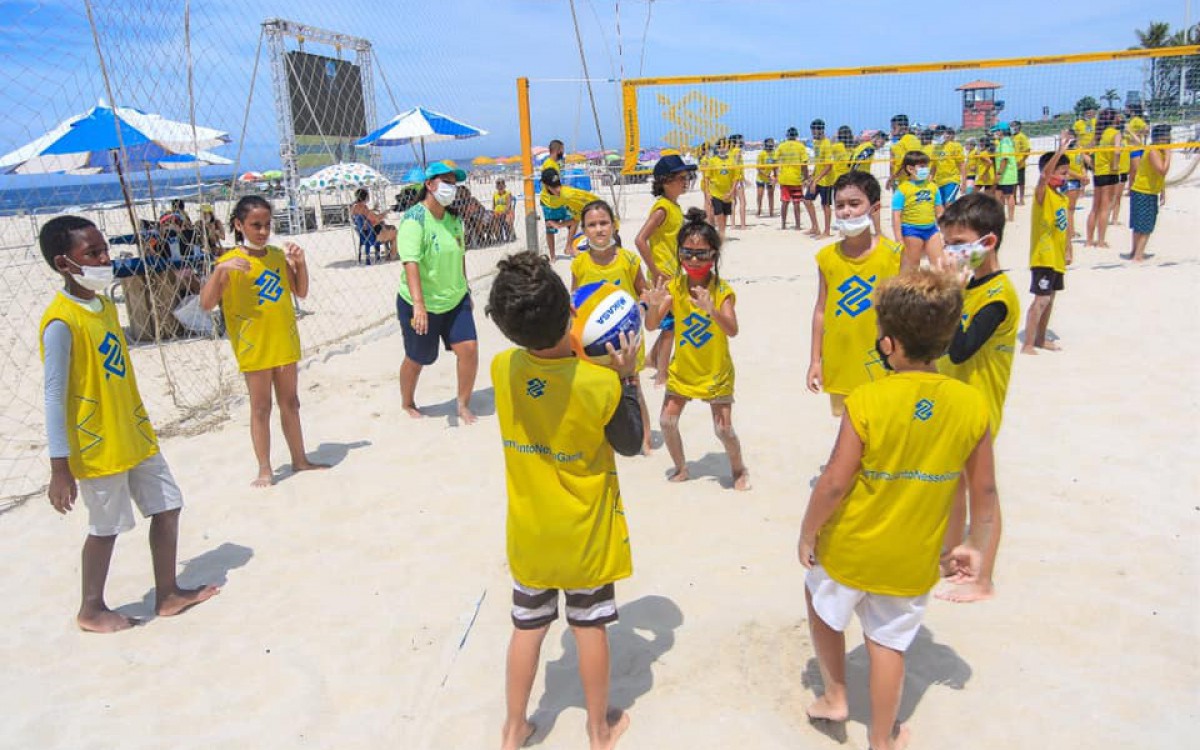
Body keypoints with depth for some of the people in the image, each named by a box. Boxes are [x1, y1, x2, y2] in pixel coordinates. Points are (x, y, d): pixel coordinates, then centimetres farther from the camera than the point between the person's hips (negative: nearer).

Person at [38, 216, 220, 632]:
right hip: (97, 448, -8)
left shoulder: (105, 305, 6)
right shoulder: (61, 322, -20)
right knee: (106, 528, 6)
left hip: (135, 437, 8)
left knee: (167, 506, 12)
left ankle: (167, 593, 27)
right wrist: (60, 468, -19)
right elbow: (54, 398, -19)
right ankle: (91, 610, 28)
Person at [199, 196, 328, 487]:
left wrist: (300, 263, -3)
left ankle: (300, 459, 27)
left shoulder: (278, 255, 5)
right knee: (261, 408, 4)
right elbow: (206, 304, -17)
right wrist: (220, 270, -29)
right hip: (254, 347, -5)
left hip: (284, 344, 5)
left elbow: (301, 292, 12)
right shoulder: (229, 262, -10)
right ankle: (264, 469, 14)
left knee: (290, 403, 15)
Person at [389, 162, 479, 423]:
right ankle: (407, 403, 37)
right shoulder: (414, 219, -18)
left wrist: (465, 290, 19)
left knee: (469, 348, -8)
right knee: (416, 359, 10)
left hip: (455, 301, 5)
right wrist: (418, 304, -37)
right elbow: (411, 262, -28)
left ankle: (463, 404, 12)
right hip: (421, 305, -5)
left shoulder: (453, 218, 3)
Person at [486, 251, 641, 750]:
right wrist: (626, 378, -4)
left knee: (527, 627, 19)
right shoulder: (602, 383, -26)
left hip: (529, 531, 3)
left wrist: (574, 348, 4)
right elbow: (630, 444, -8)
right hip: (586, 532, -2)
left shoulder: (502, 368, -16)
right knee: (589, 627, 16)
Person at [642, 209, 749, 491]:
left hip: (716, 372, -3)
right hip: (682, 369, 3)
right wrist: (653, 306, -32)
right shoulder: (674, 287, -7)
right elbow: (651, 326, -11)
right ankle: (681, 468, 25)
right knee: (667, 421, 0)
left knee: (723, 428, -3)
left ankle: (739, 469, 26)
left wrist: (711, 308, -45)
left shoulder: (722, 290, -16)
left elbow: (732, 331, -29)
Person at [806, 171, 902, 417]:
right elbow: (821, 309, 5)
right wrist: (815, 360, 5)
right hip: (839, 364, 3)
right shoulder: (827, 256, -1)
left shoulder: (893, 253, -9)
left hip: (880, 364, -3)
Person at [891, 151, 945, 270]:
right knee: (911, 266, 6)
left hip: (931, 229, 5)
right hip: (911, 230, -5)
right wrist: (899, 239, -16)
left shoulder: (933, 187, 5)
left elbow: (939, 211, 13)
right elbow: (896, 216, -12)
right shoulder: (902, 189, -11)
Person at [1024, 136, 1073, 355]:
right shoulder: (1042, 193, -11)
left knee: (1050, 298, 15)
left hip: (1057, 257, 9)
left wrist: (1068, 251, 13)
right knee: (1041, 299, -11)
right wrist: (1059, 152, -39)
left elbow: (1064, 227, 17)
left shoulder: (1062, 198, 12)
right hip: (1043, 256, -9)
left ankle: (1040, 339, 27)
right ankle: (1028, 344, -8)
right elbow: (1043, 176, -33)